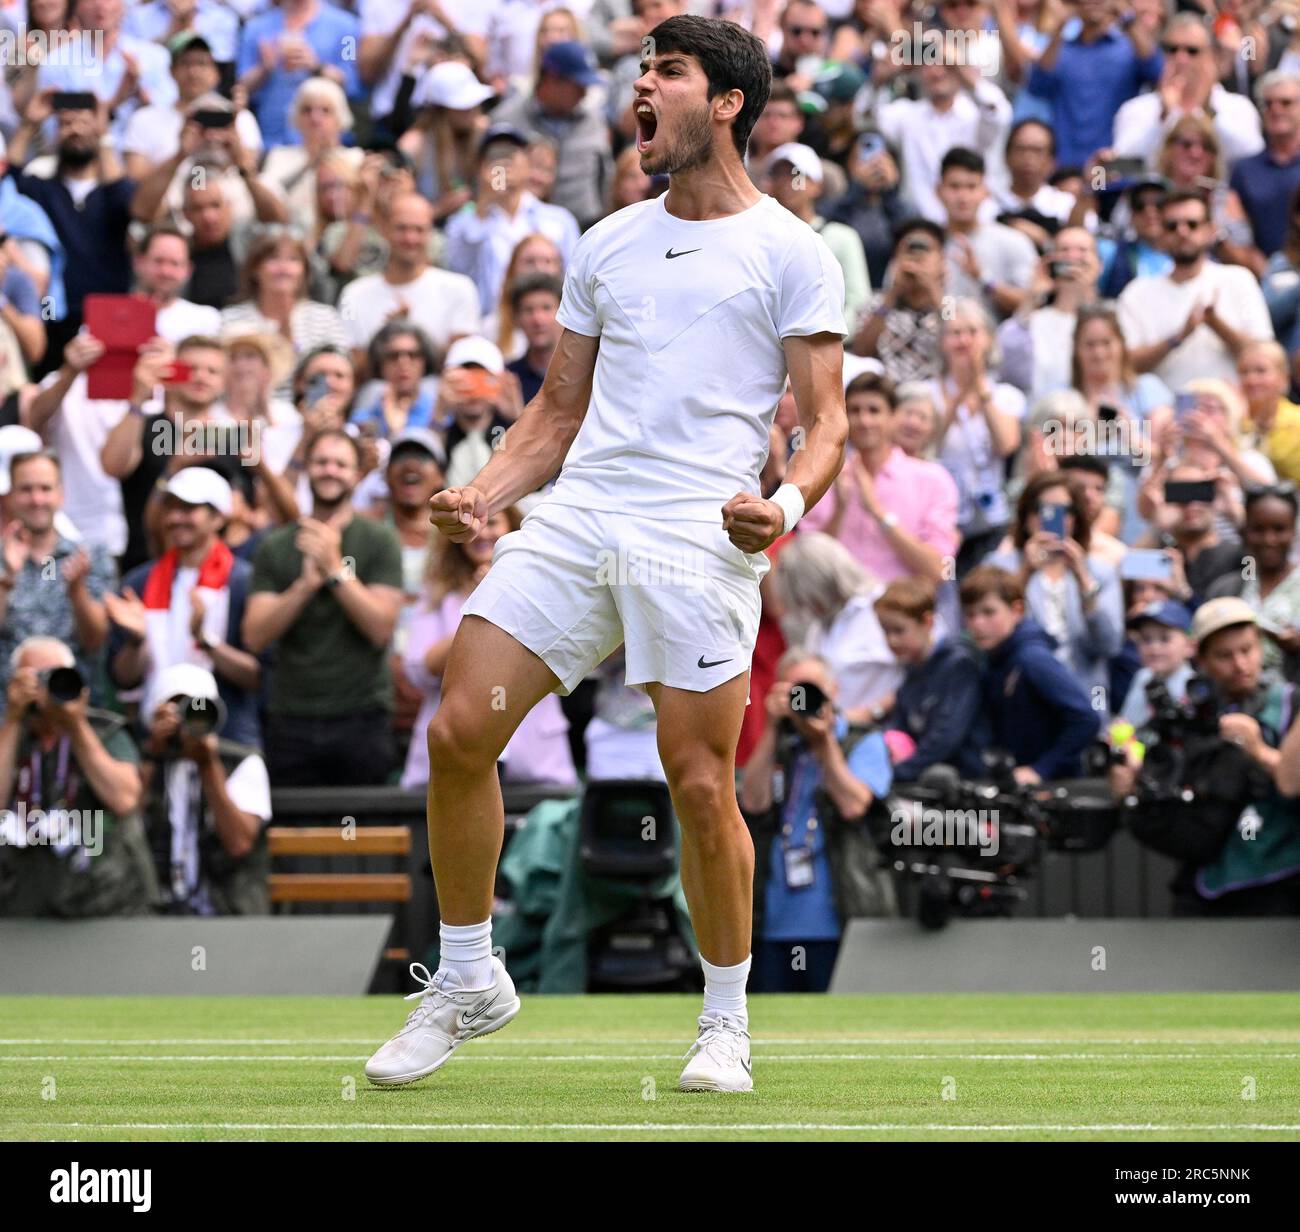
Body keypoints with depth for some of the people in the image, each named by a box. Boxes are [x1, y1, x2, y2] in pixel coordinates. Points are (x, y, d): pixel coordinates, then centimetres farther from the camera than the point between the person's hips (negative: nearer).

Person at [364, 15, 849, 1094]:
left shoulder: (791, 254, 4)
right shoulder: (607, 245, 20)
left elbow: (826, 421, 1)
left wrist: (786, 505, -19)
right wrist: (485, 494, 8)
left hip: (700, 538, -5)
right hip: (575, 515, 5)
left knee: (700, 786, -7)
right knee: (459, 733, -5)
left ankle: (727, 1022, 11)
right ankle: (468, 982, 10)